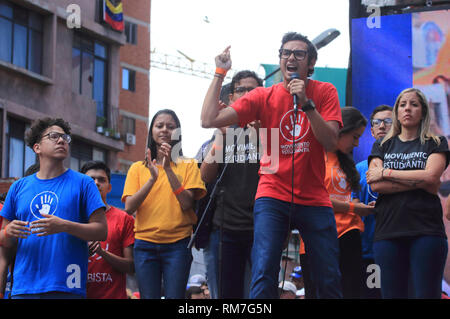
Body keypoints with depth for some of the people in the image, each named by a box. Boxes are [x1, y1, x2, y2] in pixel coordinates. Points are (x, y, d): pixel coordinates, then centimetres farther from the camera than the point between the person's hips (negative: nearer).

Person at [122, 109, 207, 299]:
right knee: (149, 297, -4)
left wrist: (168, 169, -13)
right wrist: (152, 178, -13)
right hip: (145, 243, 2)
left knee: (175, 296, -10)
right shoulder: (138, 168, 11)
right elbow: (129, 207, -2)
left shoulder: (188, 165, 7)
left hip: (177, 243, -2)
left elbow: (186, 203, -8)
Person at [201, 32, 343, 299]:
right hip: (273, 197, 0)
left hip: (315, 199, 1)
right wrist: (220, 73, -4)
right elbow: (209, 120, -5)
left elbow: (330, 142, -9)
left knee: (331, 281, 2)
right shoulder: (264, 96, 3)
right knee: (264, 276, -15)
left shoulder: (325, 92, 3)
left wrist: (306, 103, -19)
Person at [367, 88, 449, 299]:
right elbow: (375, 185, 1)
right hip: (388, 231, 2)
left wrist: (386, 173, -2)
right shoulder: (382, 146, 18)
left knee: (426, 293, -8)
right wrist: (421, 182, -6)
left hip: (426, 231, -2)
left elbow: (431, 176, -7)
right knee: (392, 294, -2)